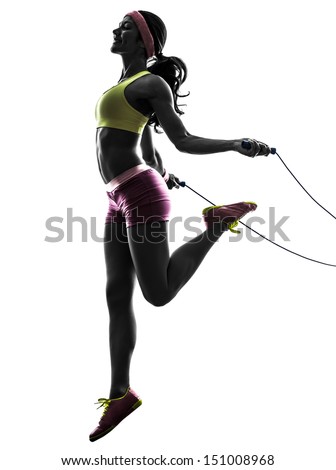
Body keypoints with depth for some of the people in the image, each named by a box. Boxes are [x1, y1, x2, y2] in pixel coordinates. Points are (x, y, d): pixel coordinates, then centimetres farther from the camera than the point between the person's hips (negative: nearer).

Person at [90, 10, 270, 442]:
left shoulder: (152, 83, -6)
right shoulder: (128, 85, 20)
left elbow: (185, 141, -10)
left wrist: (237, 144, -24)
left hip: (140, 194, -9)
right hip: (121, 200, 9)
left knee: (159, 294, -6)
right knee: (117, 296, 5)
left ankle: (218, 222, 9)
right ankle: (119, 393, 12)